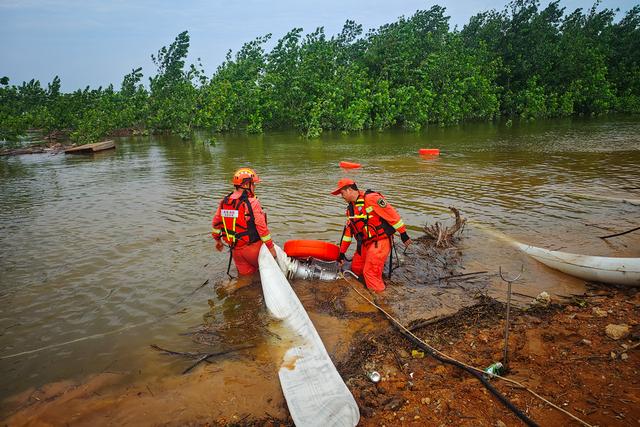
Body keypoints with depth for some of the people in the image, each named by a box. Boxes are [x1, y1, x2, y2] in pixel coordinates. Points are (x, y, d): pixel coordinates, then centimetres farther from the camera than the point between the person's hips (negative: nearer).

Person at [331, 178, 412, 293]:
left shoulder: (371, 198, -17)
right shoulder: (351, 208, 12)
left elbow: (392, 214, -18)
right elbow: (348, 230, 17)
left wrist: (403, 234, -16)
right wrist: (342, 252, 18)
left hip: (380, 242, -9)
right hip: (365, 244, 9)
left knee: (370, 272, -11)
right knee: (355, 269, 13)